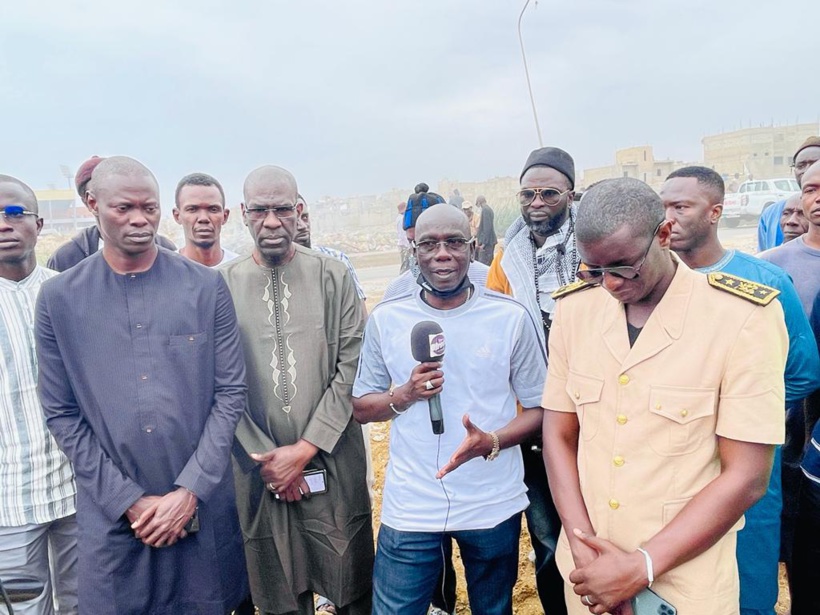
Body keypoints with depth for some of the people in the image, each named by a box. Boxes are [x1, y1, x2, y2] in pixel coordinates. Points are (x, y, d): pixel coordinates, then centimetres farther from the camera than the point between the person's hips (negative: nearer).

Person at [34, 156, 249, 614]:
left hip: (203, 505, 0)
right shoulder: (59, 298, -1)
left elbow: (231, 393, -3)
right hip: (111, 515, 0)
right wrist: (129, 501, -6)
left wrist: (190, 491, -9)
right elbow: (62, 414, 0)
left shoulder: (207, 287, -3)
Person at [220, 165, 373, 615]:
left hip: (332, 464, 0)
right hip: (259, 471, 1)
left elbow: (350, 370, -5)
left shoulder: (334, 278, -1)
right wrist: (266, 457, -6)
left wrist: (305, 449, -9)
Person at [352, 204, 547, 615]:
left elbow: (539, 406, -3)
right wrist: (405, 395, -17)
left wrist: (492, 442, -21)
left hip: (494, 506, 1)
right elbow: (361, 408, 3)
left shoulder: (511, 317, -8)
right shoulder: (385, 318, -5)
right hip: (409, 508, 0)